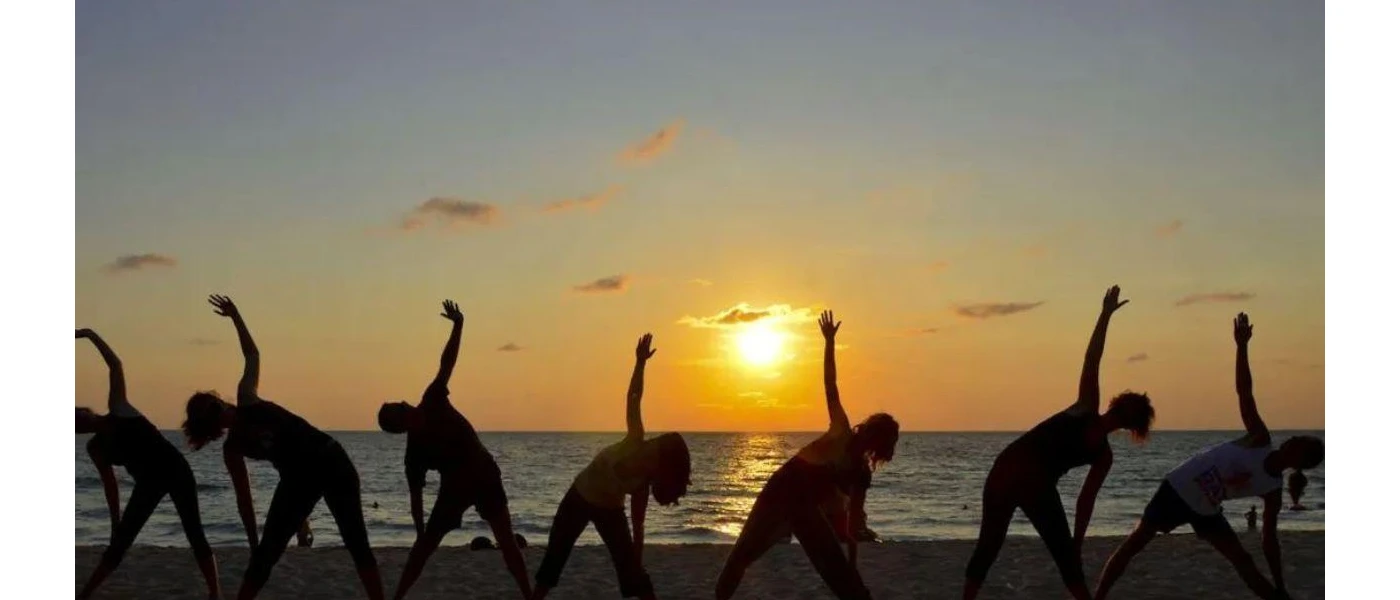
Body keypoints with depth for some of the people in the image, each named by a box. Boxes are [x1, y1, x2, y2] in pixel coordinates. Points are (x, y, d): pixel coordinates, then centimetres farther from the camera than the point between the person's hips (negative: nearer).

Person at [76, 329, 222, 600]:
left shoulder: (118, 407, 3)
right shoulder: (95, 447, 9)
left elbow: (115, 365, 0)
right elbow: (110, 484, 10)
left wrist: (91, 334, -3)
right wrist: (116, 522, 7)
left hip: (174, 468, -3)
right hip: (148, 481, 3)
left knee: (194, 534, -7)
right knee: (119, 543, 3)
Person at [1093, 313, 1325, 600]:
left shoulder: (1273, 491, -7)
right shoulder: (1260, 439, -13)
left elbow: (1269, 538, -1)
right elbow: (1244, 392, -19)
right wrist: (1242, 347, -28)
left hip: (1205, 510, 2)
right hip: (1177, 488, -2)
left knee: (1242, 560, -1)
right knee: (1134, 544, -4)